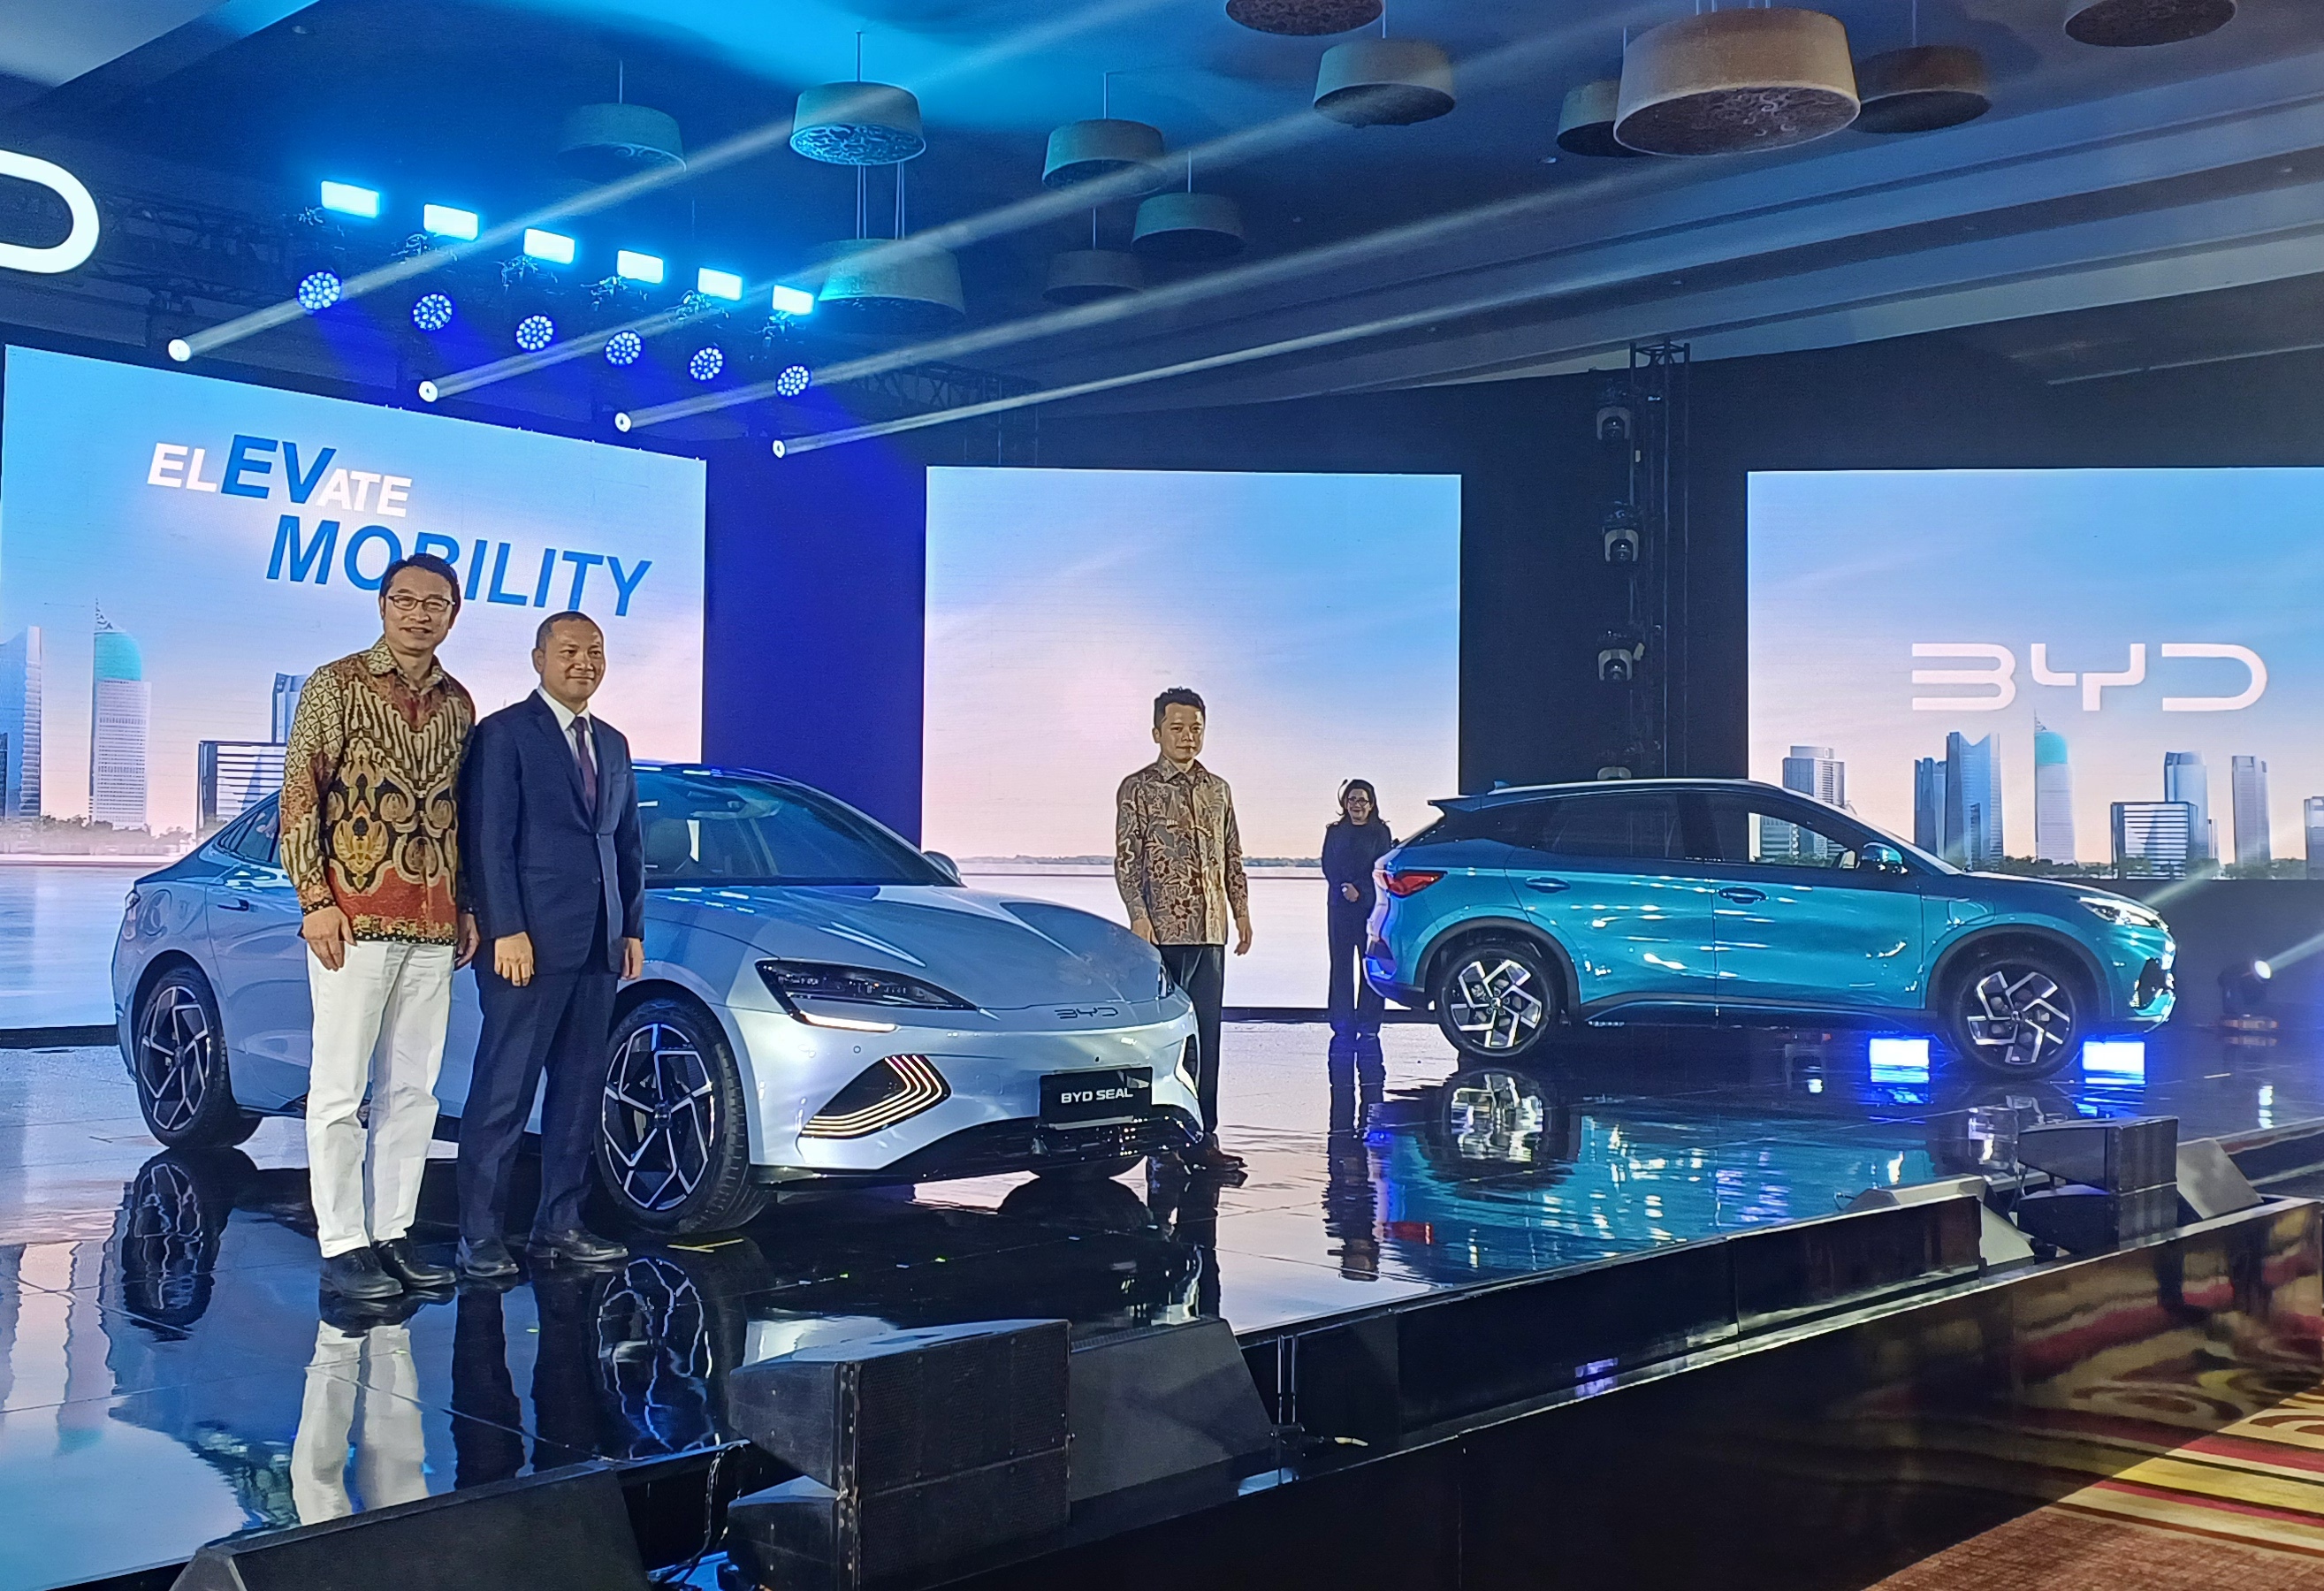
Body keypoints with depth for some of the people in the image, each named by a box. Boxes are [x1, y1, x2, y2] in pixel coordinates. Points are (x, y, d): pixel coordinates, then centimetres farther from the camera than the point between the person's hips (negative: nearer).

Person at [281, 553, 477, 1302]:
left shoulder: (457, 703, 13)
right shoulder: (336, 685, -2)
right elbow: (299, 797, -6)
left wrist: (468, 905, 13)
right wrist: (315, 900, -13)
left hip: (432, 926, 6)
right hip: (355, 918, -5)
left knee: (412, 1090, 9)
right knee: (341, 1091, -2)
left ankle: (392, 1233, 17)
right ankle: (341, 1245, 3)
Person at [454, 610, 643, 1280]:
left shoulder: (613, 745, 18)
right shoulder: (503, 734, -3)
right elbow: (488, 841, -10)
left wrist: (633, 929, 12)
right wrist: (506, 932, -15)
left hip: (598, 947, 7)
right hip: (529, 942, -7)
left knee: (579, 1090, 9)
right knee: (504, 1092, -4)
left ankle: (559, 1225, 16)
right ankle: (481, 1237, 1)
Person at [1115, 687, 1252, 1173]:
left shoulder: (1218, 790, 15)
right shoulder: (1137, 788, 0)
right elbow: (1126, 860, -5)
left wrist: (1242, 911, 11)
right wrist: (1139, 916, -14)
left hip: (1210, 931, 5)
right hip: (1162, 930, -5)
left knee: (1206, 1037, 6)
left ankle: (1203, 1137, 11)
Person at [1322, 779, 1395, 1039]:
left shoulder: (1380, 833, 6)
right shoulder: (1335, 833, 14)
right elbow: (1328, 867, 6)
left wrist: (1359, 891, -13)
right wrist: (1345, 888, -10)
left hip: (1371, 905, -2)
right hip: (1339, 906, 2)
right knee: (1341, 964, 1)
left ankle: (1368, 1025, 0)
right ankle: (1343, 1024, 5)